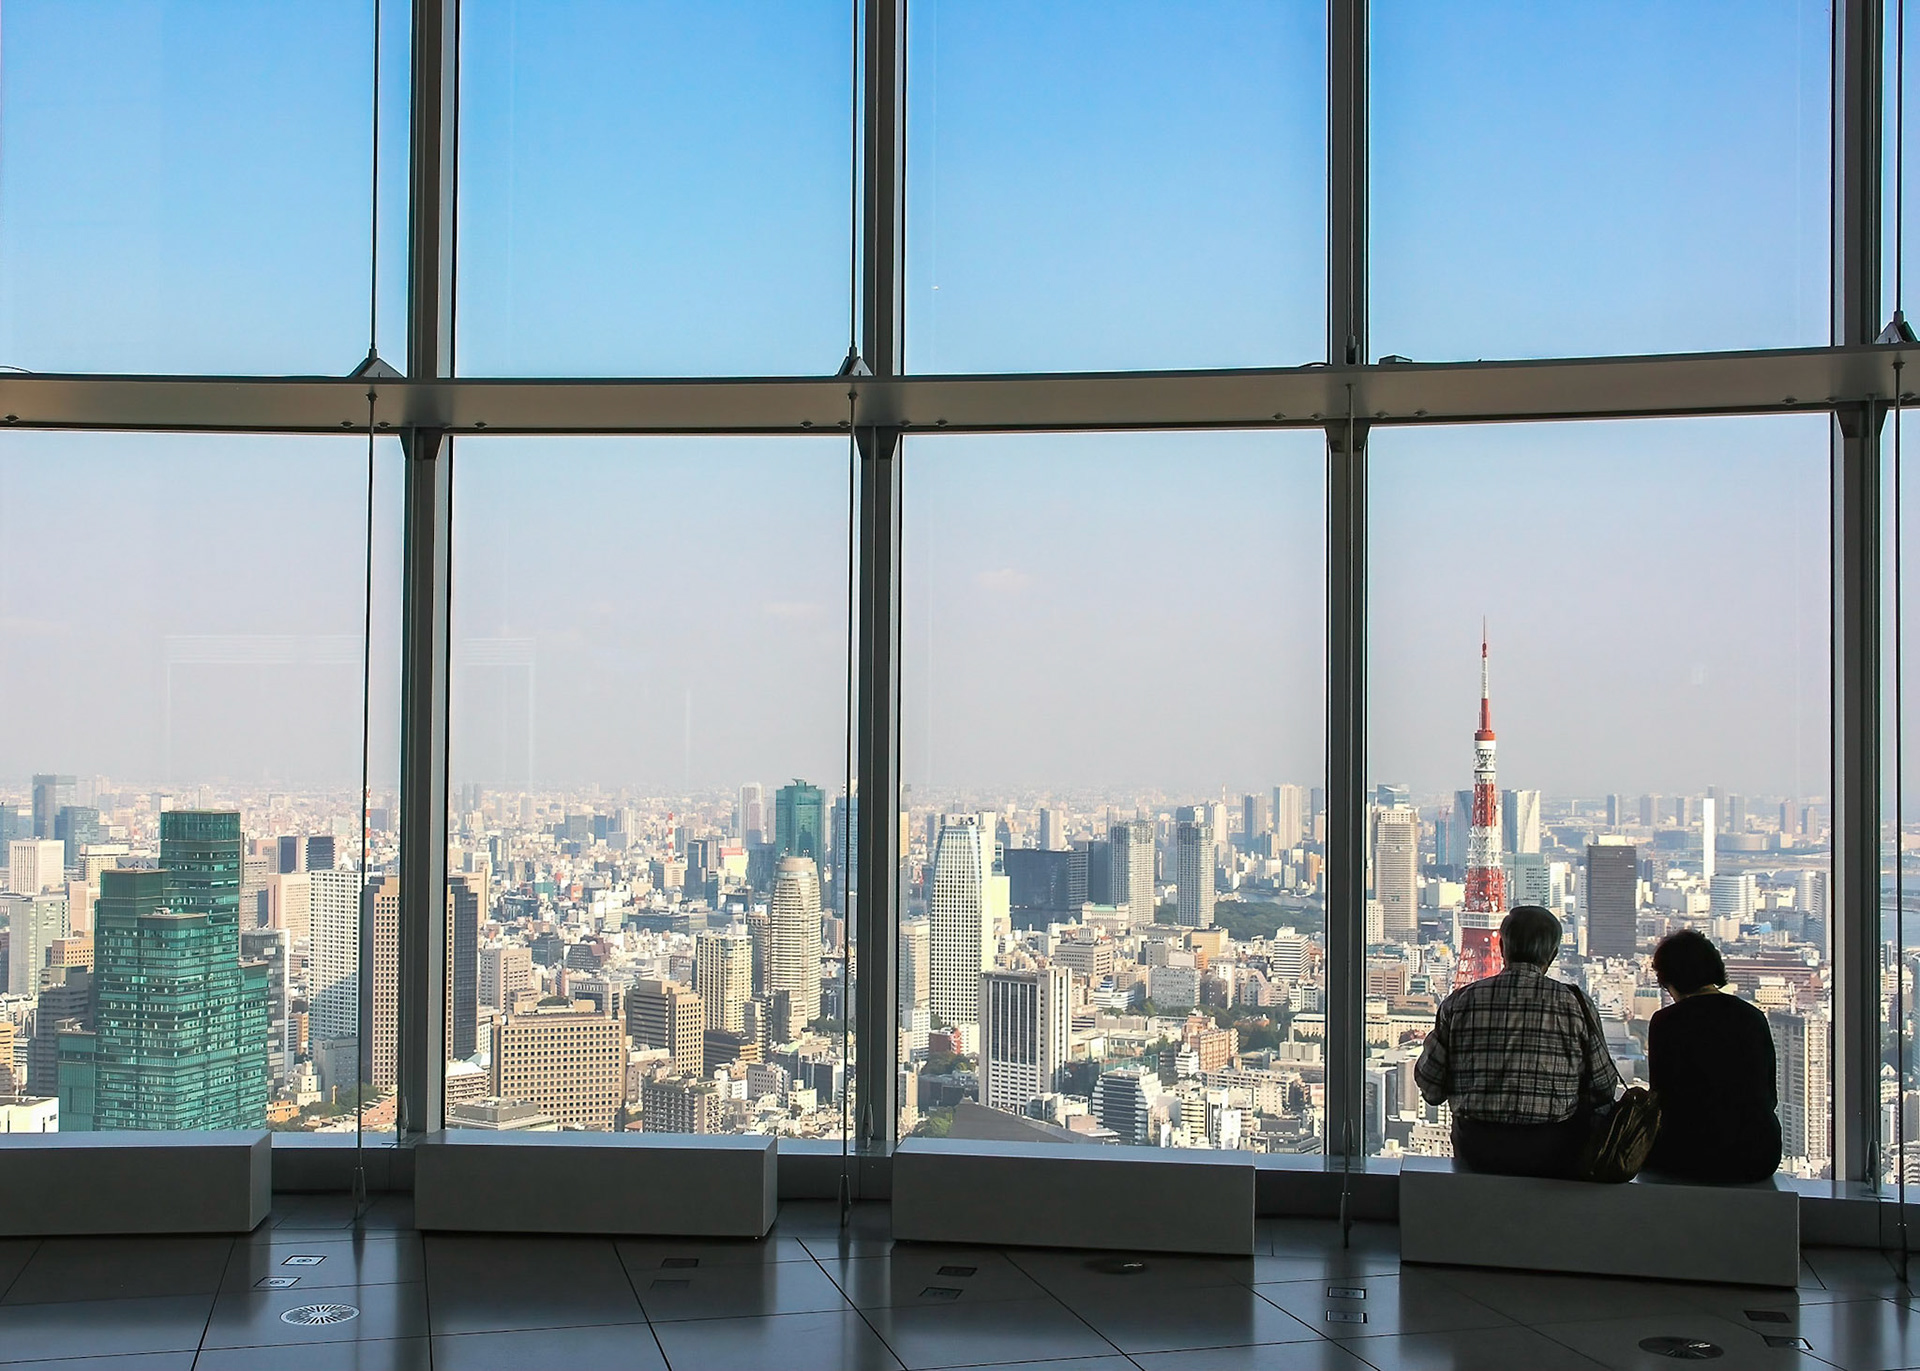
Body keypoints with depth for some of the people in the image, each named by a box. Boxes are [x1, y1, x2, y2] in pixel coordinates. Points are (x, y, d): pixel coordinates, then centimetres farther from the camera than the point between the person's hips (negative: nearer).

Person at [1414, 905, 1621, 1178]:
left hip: (1476, 1155, 2)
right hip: (1553, 1157, -1)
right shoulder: (1574, 1004, -3)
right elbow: (1605, 1089, 3)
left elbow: (1431, 1088, 5)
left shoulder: (1460, 1002, 0)